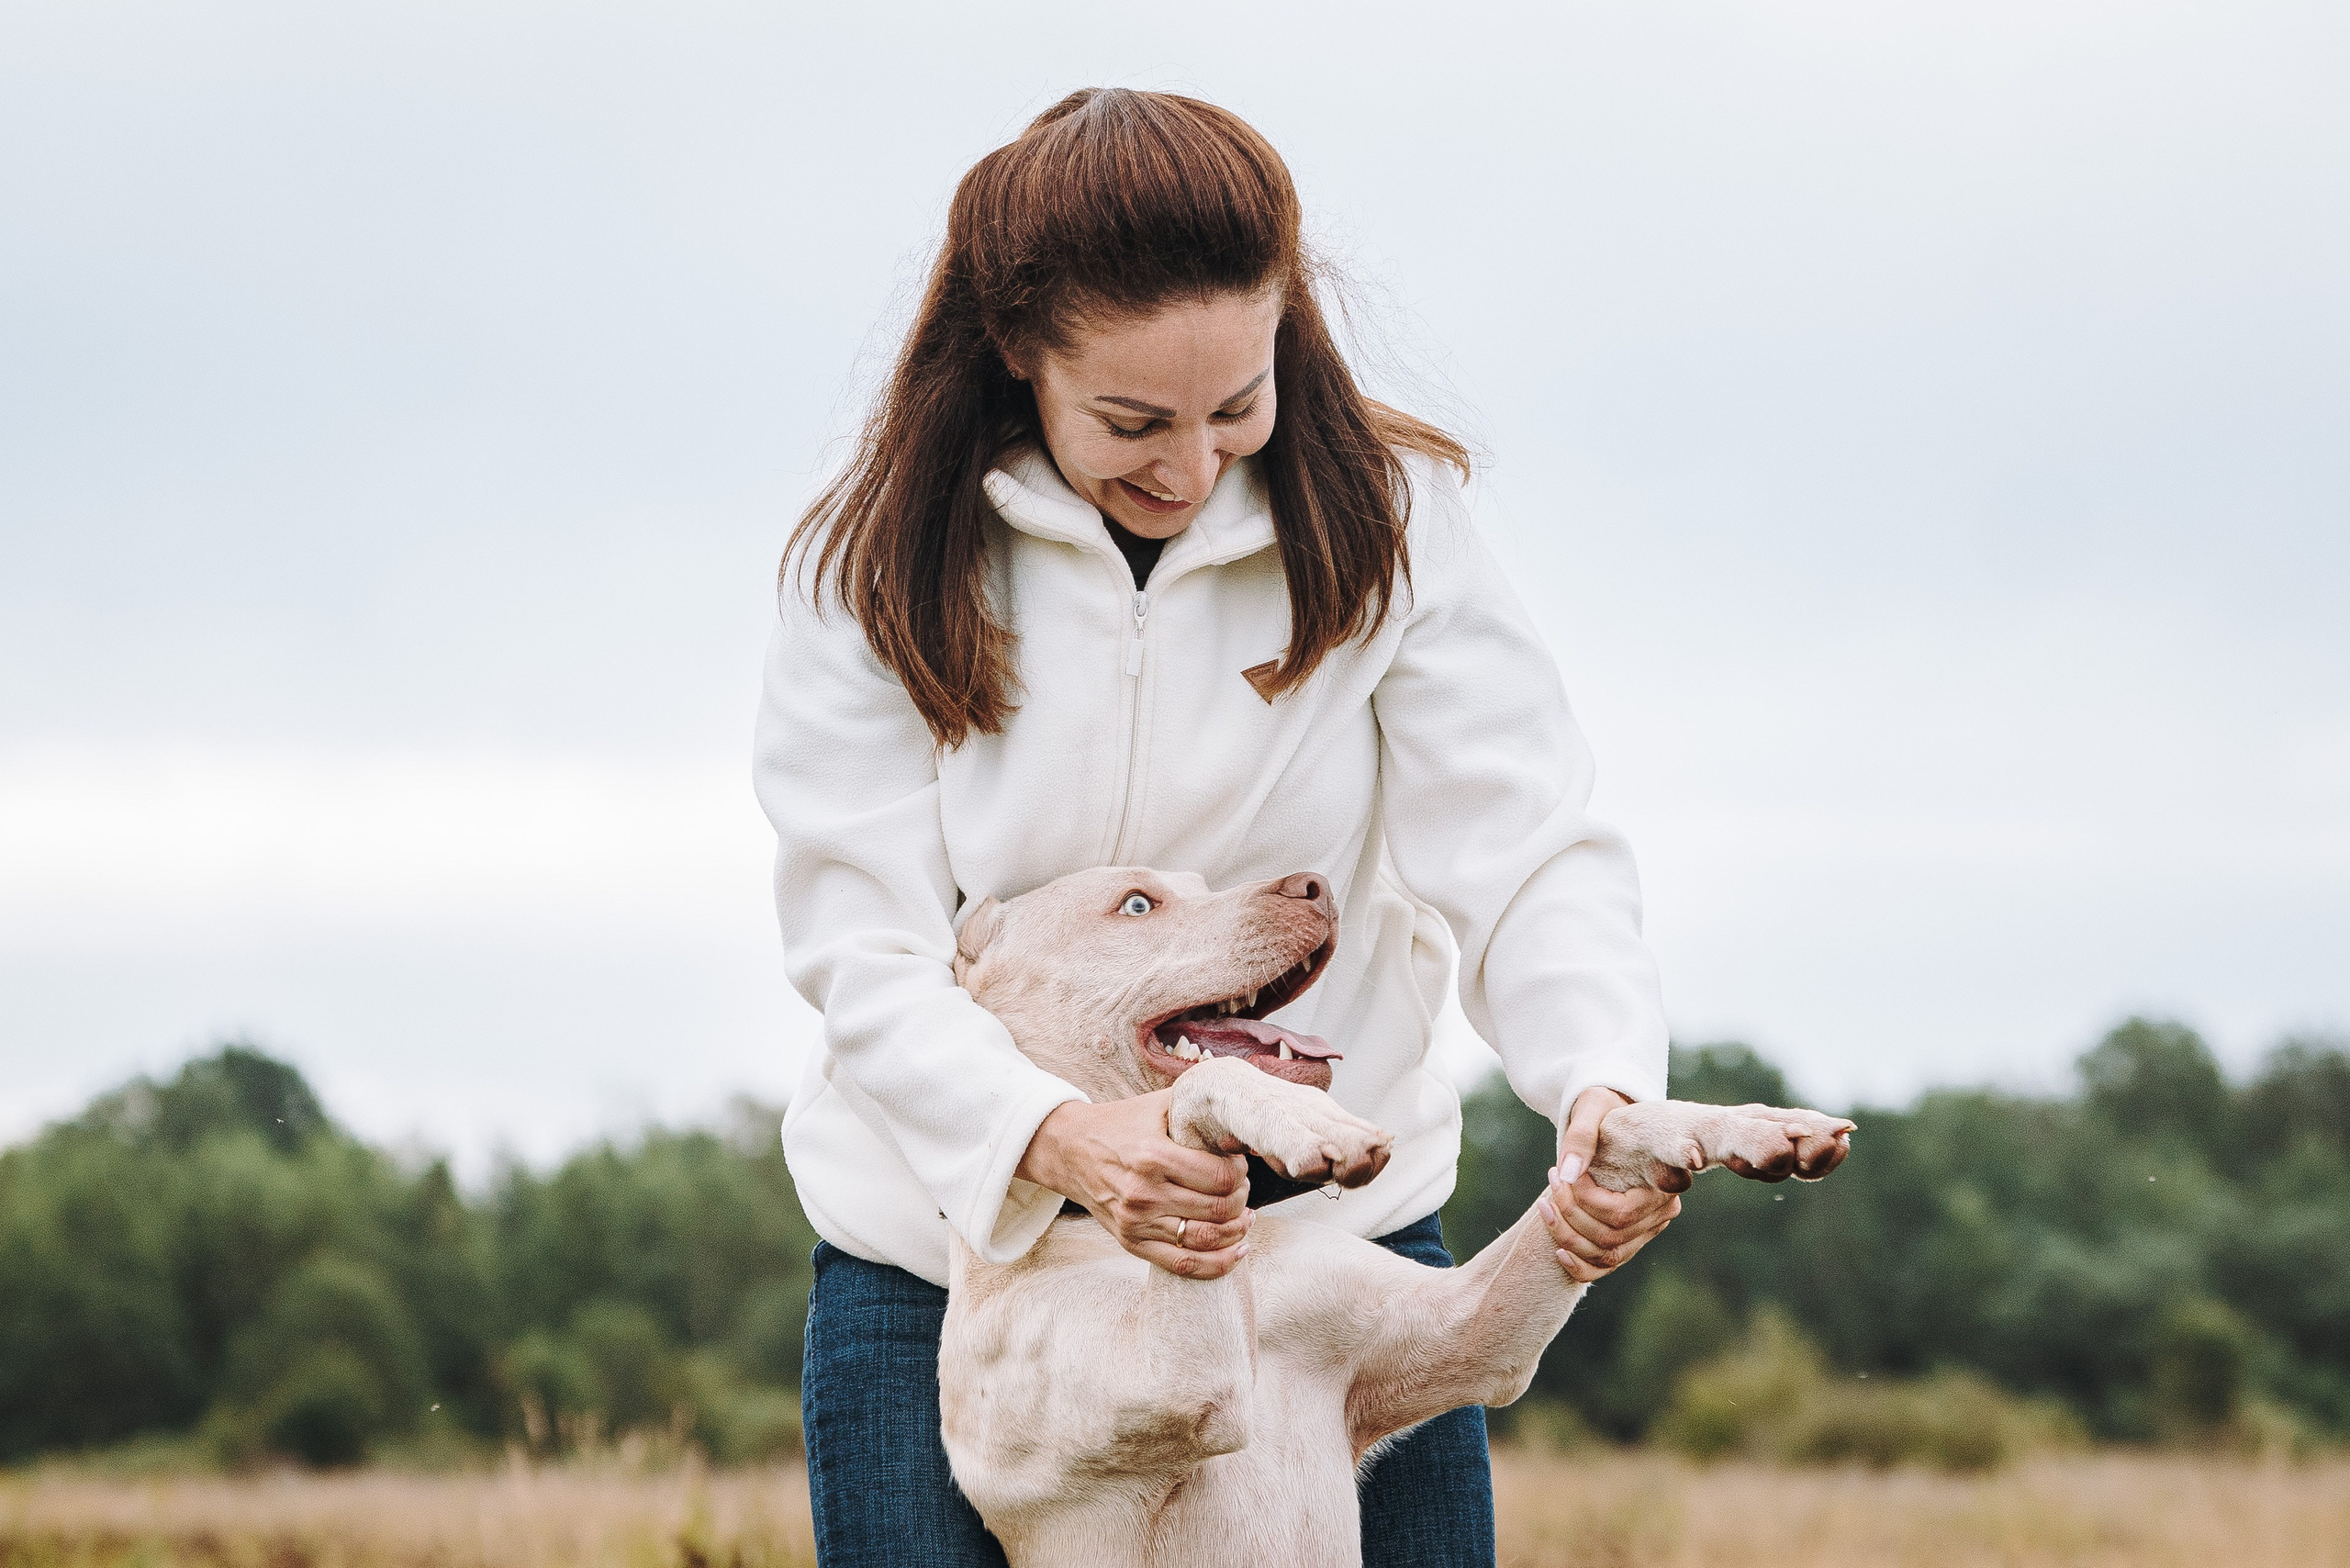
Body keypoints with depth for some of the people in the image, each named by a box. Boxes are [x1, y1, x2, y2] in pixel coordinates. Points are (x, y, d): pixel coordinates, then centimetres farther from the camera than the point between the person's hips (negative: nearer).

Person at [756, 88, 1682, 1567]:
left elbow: (1521, 856, -13)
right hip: (950, 1260, 0)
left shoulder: (1381, 518, -7)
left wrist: (1606, 1085, -34)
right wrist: (1057, 1140, -33)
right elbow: (869, 955, -13)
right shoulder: (878, 566, -8)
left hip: (1338, 1231, 1)